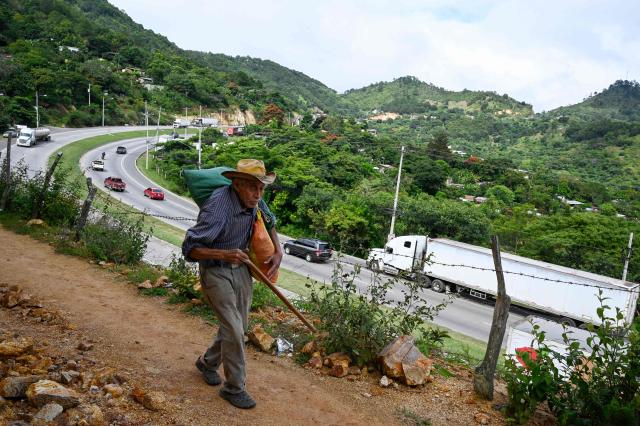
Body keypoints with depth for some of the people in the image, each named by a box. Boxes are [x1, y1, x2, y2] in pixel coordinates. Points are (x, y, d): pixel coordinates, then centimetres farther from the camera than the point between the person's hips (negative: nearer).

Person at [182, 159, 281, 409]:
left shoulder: (254, 201, -9)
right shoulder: (217, 208, -30)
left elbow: (269, 222, 14)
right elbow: (189, 248, -26)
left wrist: (278, 251, 1)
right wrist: (224, 254, -39)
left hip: (240, 268, 7)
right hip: (215, 272, -7)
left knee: (238, 326, 16)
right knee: (234, 330, -7)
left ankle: (207, 362, 42)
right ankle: (234, 387, 14)